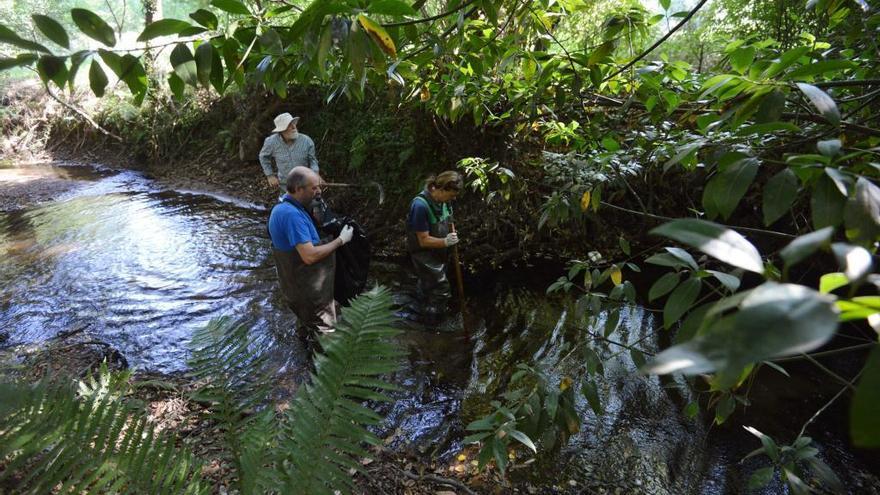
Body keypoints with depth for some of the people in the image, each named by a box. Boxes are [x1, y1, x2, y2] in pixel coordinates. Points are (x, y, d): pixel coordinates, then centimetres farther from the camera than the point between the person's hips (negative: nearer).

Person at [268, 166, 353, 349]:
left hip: (295, 284, 10)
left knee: (307, 324, 30)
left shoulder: (281, 207, 4)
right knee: (323, 334, 7)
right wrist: (341, 240, -21)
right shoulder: (292, 214, -30)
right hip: (309, 290, -10)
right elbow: (309, 256, -32)